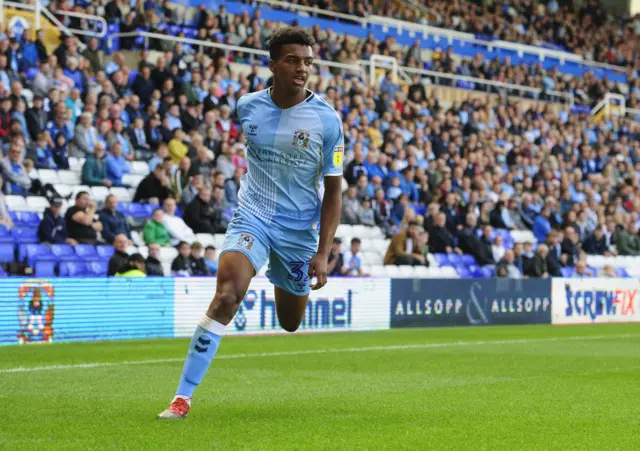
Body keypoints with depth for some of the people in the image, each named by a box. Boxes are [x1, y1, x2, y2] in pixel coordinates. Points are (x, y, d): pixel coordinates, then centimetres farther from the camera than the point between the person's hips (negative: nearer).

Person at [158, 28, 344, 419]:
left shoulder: (327, 120, -11)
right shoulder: (247, 106, -5)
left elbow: (334, 191, -6)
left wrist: (323, 253, -12)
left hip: (299, 229, 0)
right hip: (252, 217, 0)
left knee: (290, 323, 16)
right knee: (227, 295, -25)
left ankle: (290, 284, 56)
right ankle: (183, 397, -22)